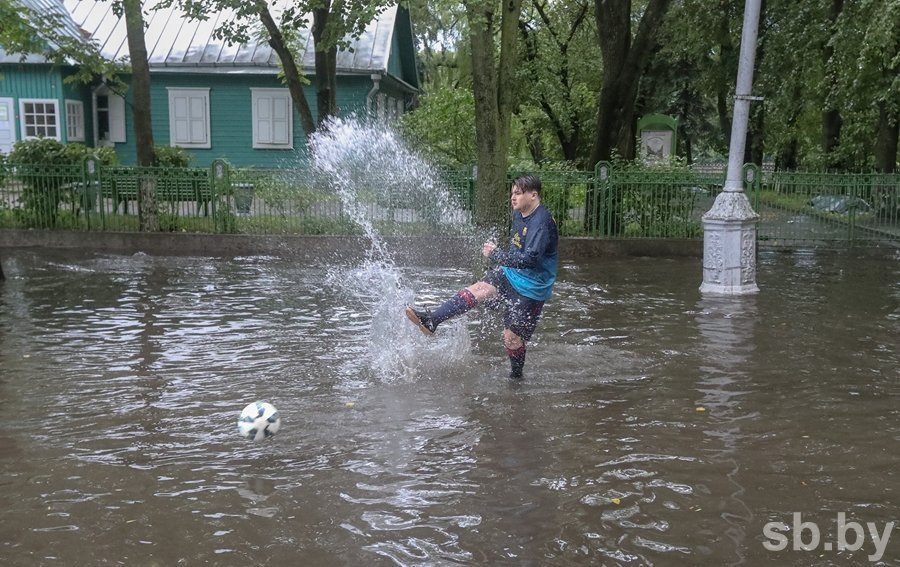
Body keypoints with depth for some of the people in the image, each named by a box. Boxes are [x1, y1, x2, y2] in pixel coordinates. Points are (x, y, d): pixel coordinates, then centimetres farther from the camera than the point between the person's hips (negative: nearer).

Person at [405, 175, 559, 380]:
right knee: (475, 290, -15)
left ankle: (516, 376, 19)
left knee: (512, 337, -3)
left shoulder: (542, 221, -22)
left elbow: (529, 258, -30)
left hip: (531, 288, -8)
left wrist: (496, 255, -26)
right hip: (510, 275, 8)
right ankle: (431, 320, -24)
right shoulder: (518, 214, 6)